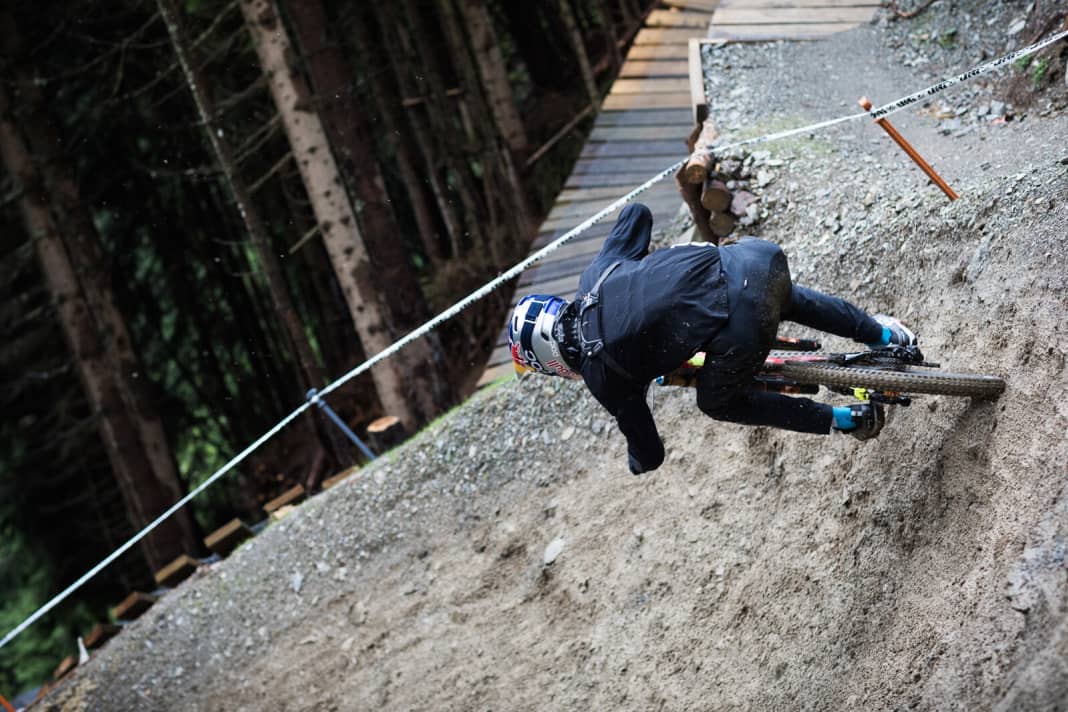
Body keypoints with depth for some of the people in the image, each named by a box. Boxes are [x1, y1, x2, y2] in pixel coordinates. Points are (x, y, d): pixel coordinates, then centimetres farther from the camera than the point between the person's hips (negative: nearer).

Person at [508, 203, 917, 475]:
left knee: (719, 402, 25)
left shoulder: (601, 374, 8)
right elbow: (637, 212, 38)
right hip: (755, 259, 7)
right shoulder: (597, 274, 22)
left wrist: (637, 461, 40)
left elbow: (649, 456, 15)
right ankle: (882, 333, 39)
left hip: (740, 331, -6)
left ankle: (845, 420, 23)